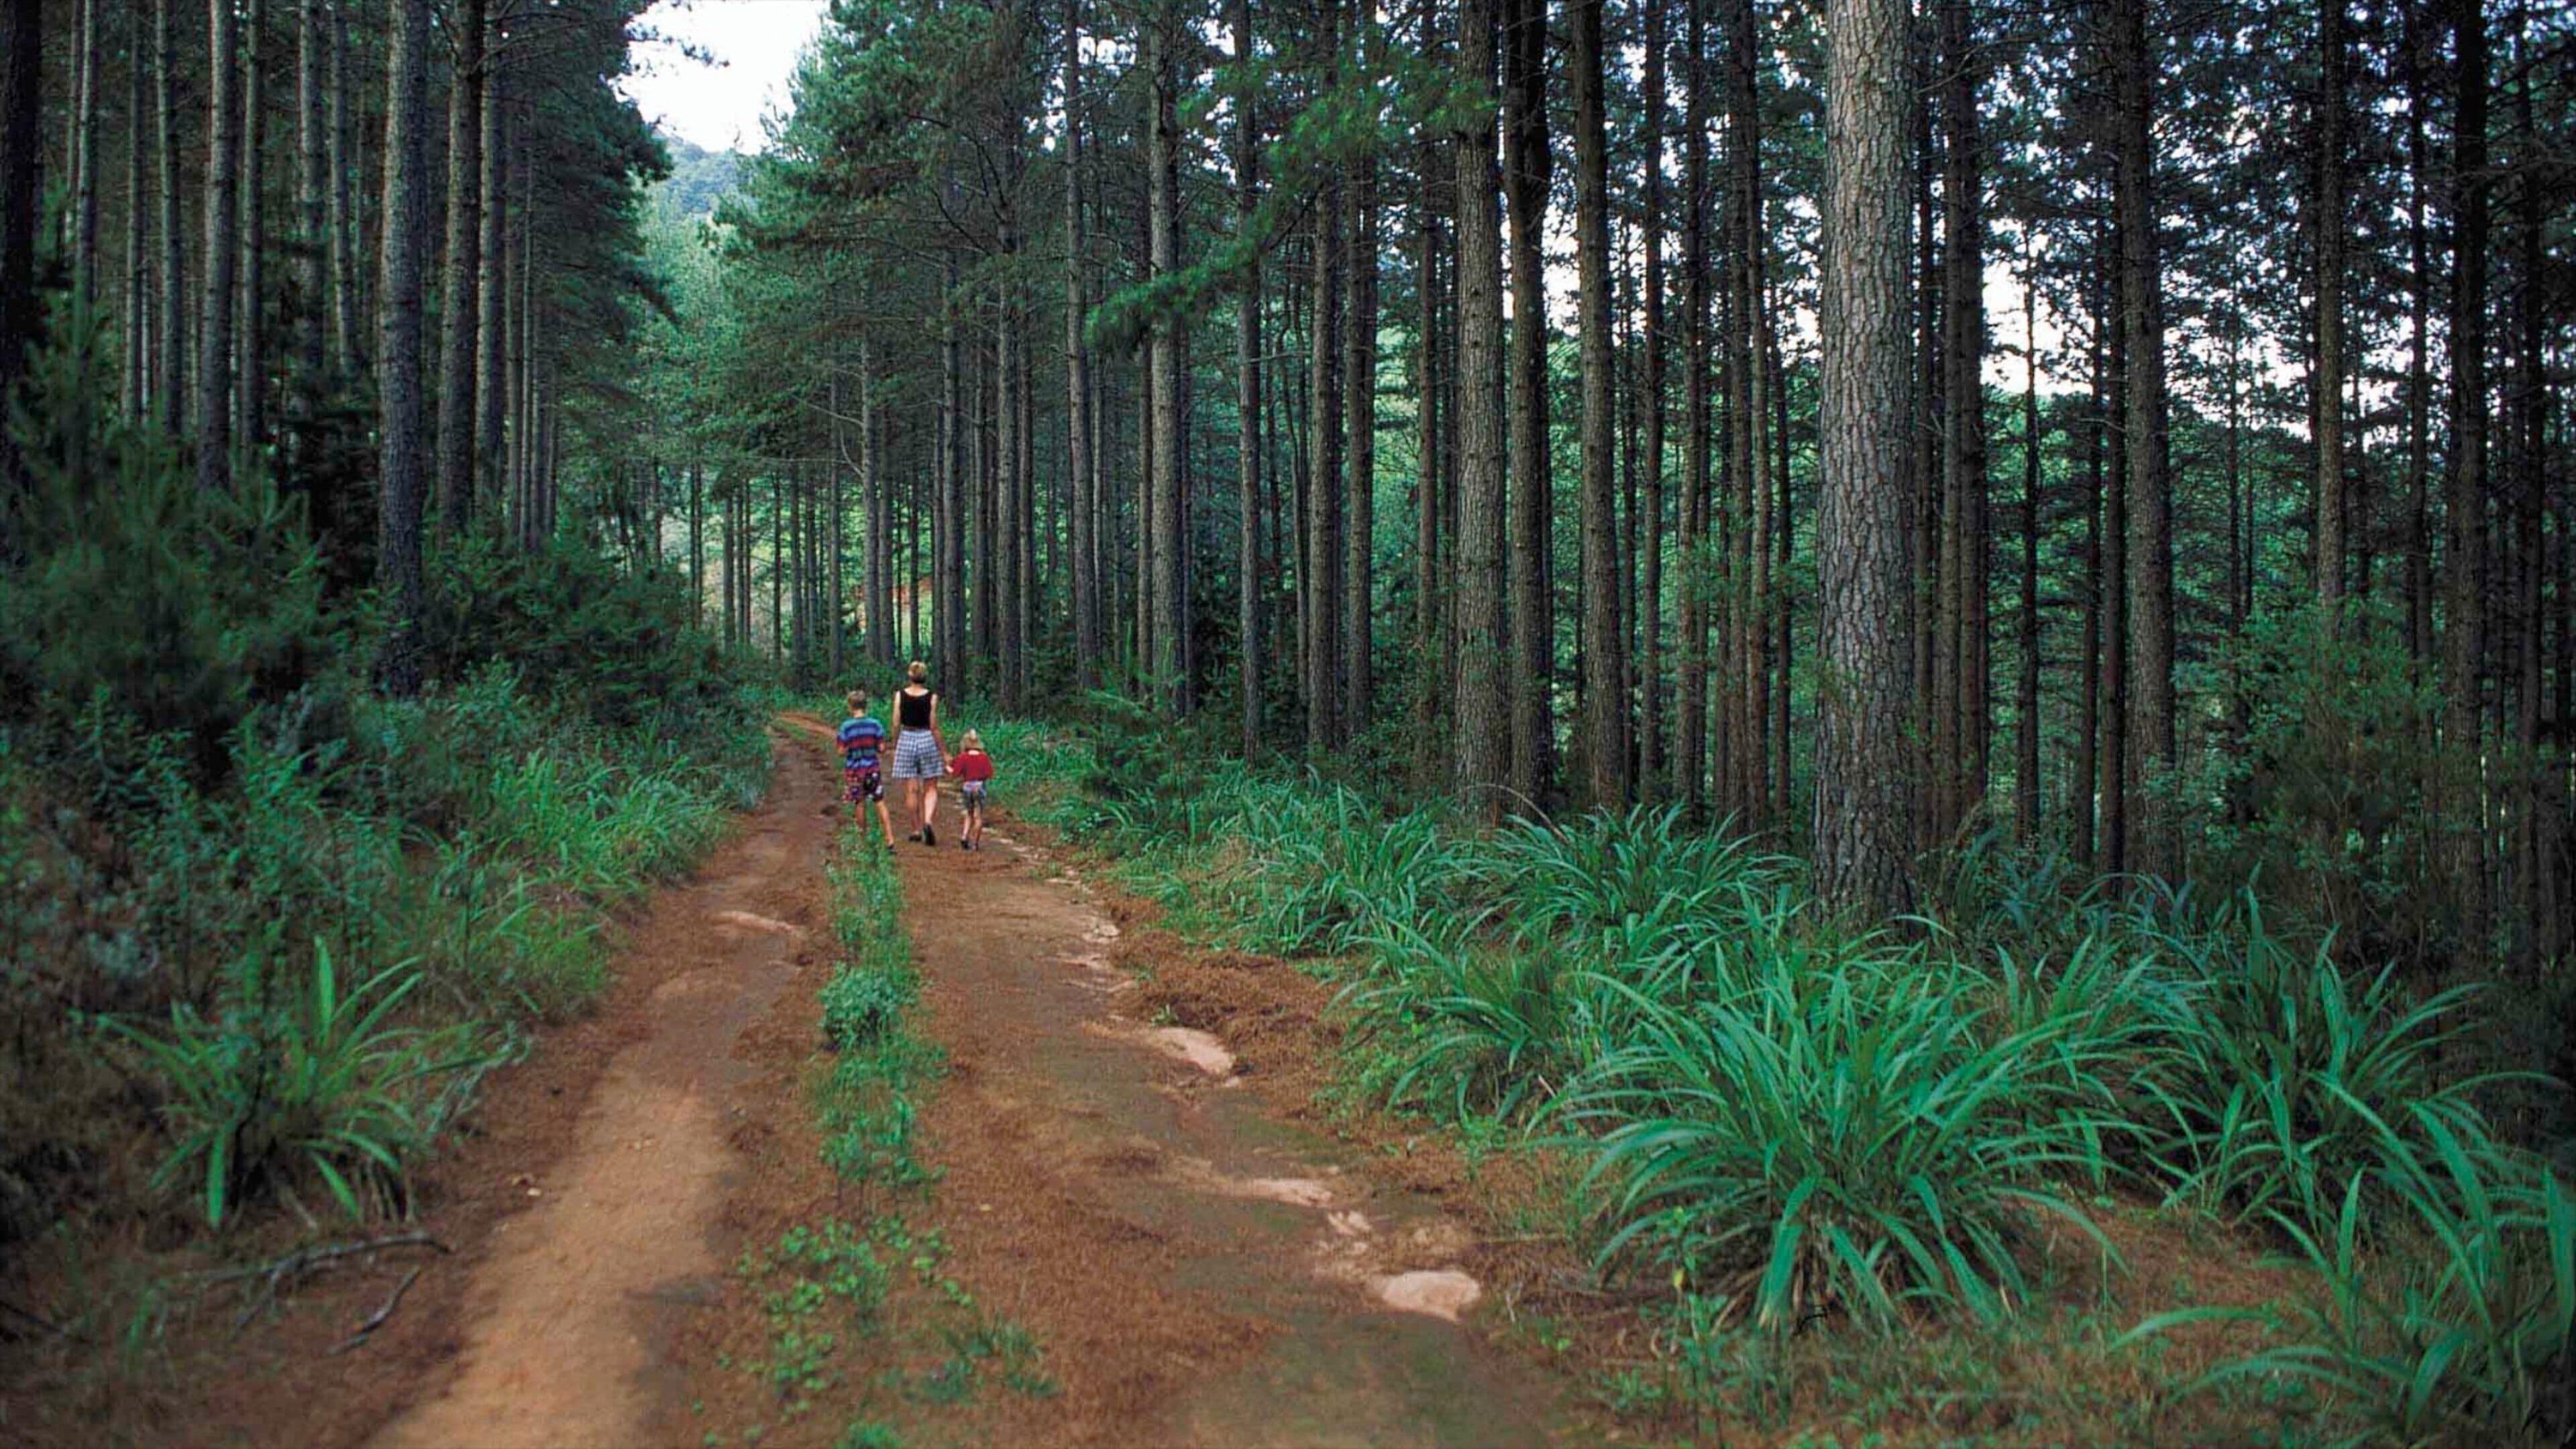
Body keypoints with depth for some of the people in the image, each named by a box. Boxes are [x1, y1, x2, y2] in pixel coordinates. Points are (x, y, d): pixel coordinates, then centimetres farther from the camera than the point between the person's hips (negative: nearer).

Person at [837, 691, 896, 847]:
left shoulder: (846, 727, -11)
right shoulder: (875, 724, -5)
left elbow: (842, 752, -11)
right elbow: (882, 747, -4)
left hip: (854, 770, -1)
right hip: (872, 768, 2)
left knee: (859, 804, 10)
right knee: (880, 803, 4)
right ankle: (890, 839, -2)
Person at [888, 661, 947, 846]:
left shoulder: (900, 695, -3)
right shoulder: (931, 697, -7)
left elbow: (896, 724, -1)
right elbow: (934, 727, -5)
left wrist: (895, 746, 12)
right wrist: (943, 751, 2)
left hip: (906, 740, 1)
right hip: (927, 740, -1)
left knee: (911, 790, 7)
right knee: (931, 788, 8)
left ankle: (916, 831, 12)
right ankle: (928, 822, -14)